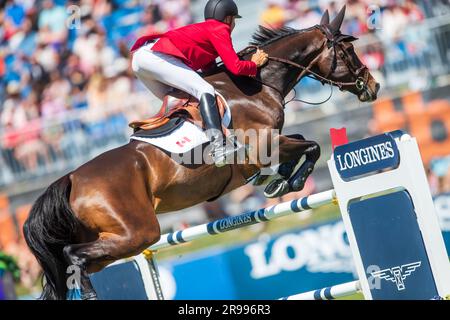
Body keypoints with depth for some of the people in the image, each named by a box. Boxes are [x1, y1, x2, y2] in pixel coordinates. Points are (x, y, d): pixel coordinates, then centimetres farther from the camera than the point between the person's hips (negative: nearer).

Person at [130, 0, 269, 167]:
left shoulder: (202, 28, 31)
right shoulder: (220, 30, 5)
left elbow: (208, 67, 29)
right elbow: (235, 67, -6)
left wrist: (246, 68, 24)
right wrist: (255, 64, 14)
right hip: (157, 56, -10)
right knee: (206, 91, -17)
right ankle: (219, 148, -32)